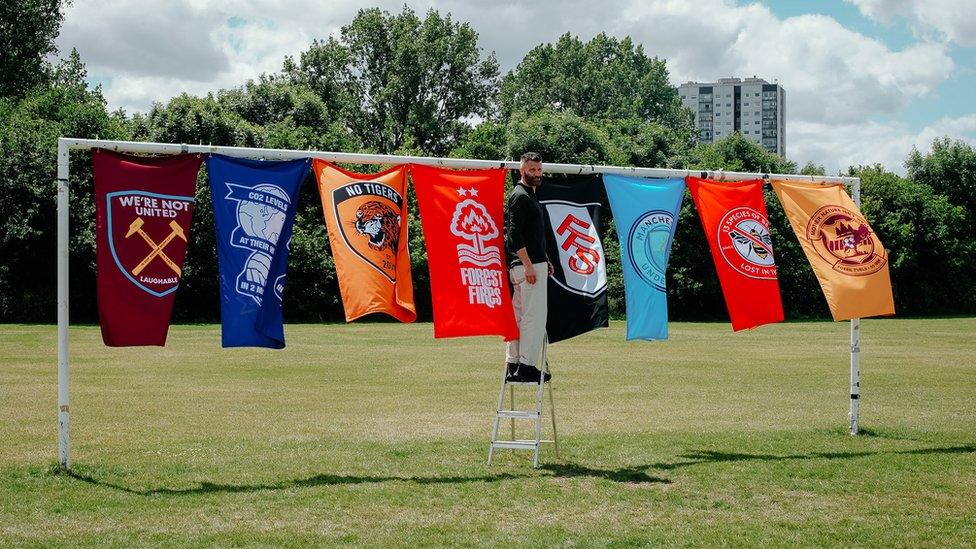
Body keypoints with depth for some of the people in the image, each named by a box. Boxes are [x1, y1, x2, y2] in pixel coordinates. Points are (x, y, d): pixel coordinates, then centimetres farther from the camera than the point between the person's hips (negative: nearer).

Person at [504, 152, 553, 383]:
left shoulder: (530, 195, 21)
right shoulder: (520, 196, -11)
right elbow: (514, 235, -19)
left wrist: (545, 260, 21)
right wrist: (528, 265, -23)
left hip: (534, 263, 10)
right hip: (528, 265, -10)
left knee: (519, 315, 11)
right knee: (535, 315, -9)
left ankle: (513, 365, 16)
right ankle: (526, 366, -7)